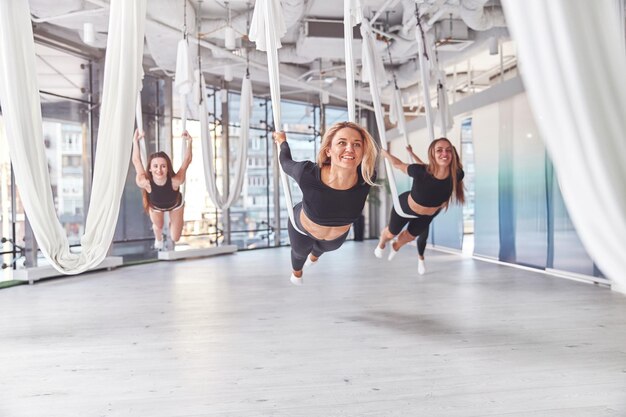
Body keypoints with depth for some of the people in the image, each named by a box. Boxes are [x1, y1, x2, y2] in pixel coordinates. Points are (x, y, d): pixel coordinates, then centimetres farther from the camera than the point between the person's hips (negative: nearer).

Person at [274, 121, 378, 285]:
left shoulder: (367, 177, -39)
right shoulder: (307, 174, -45)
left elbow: (372, 155, -14)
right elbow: (286, 162, -20)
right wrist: (282, 141, -2)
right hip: (303, 229, -3)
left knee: (323, 248, 40)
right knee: (300, 252, 34)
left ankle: (314, 254, 79)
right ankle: (296, 271, 72)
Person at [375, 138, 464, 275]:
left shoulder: (457, 175, -34)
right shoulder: (420, 171, -42)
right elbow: (398, 164, -21)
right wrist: (384, 152, -7)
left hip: (427, 215, 3)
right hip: (405, 206, -3)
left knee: (409, 236, 30)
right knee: (391, 233, 25)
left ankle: (396, 246, 68)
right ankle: (381, 244, 64)